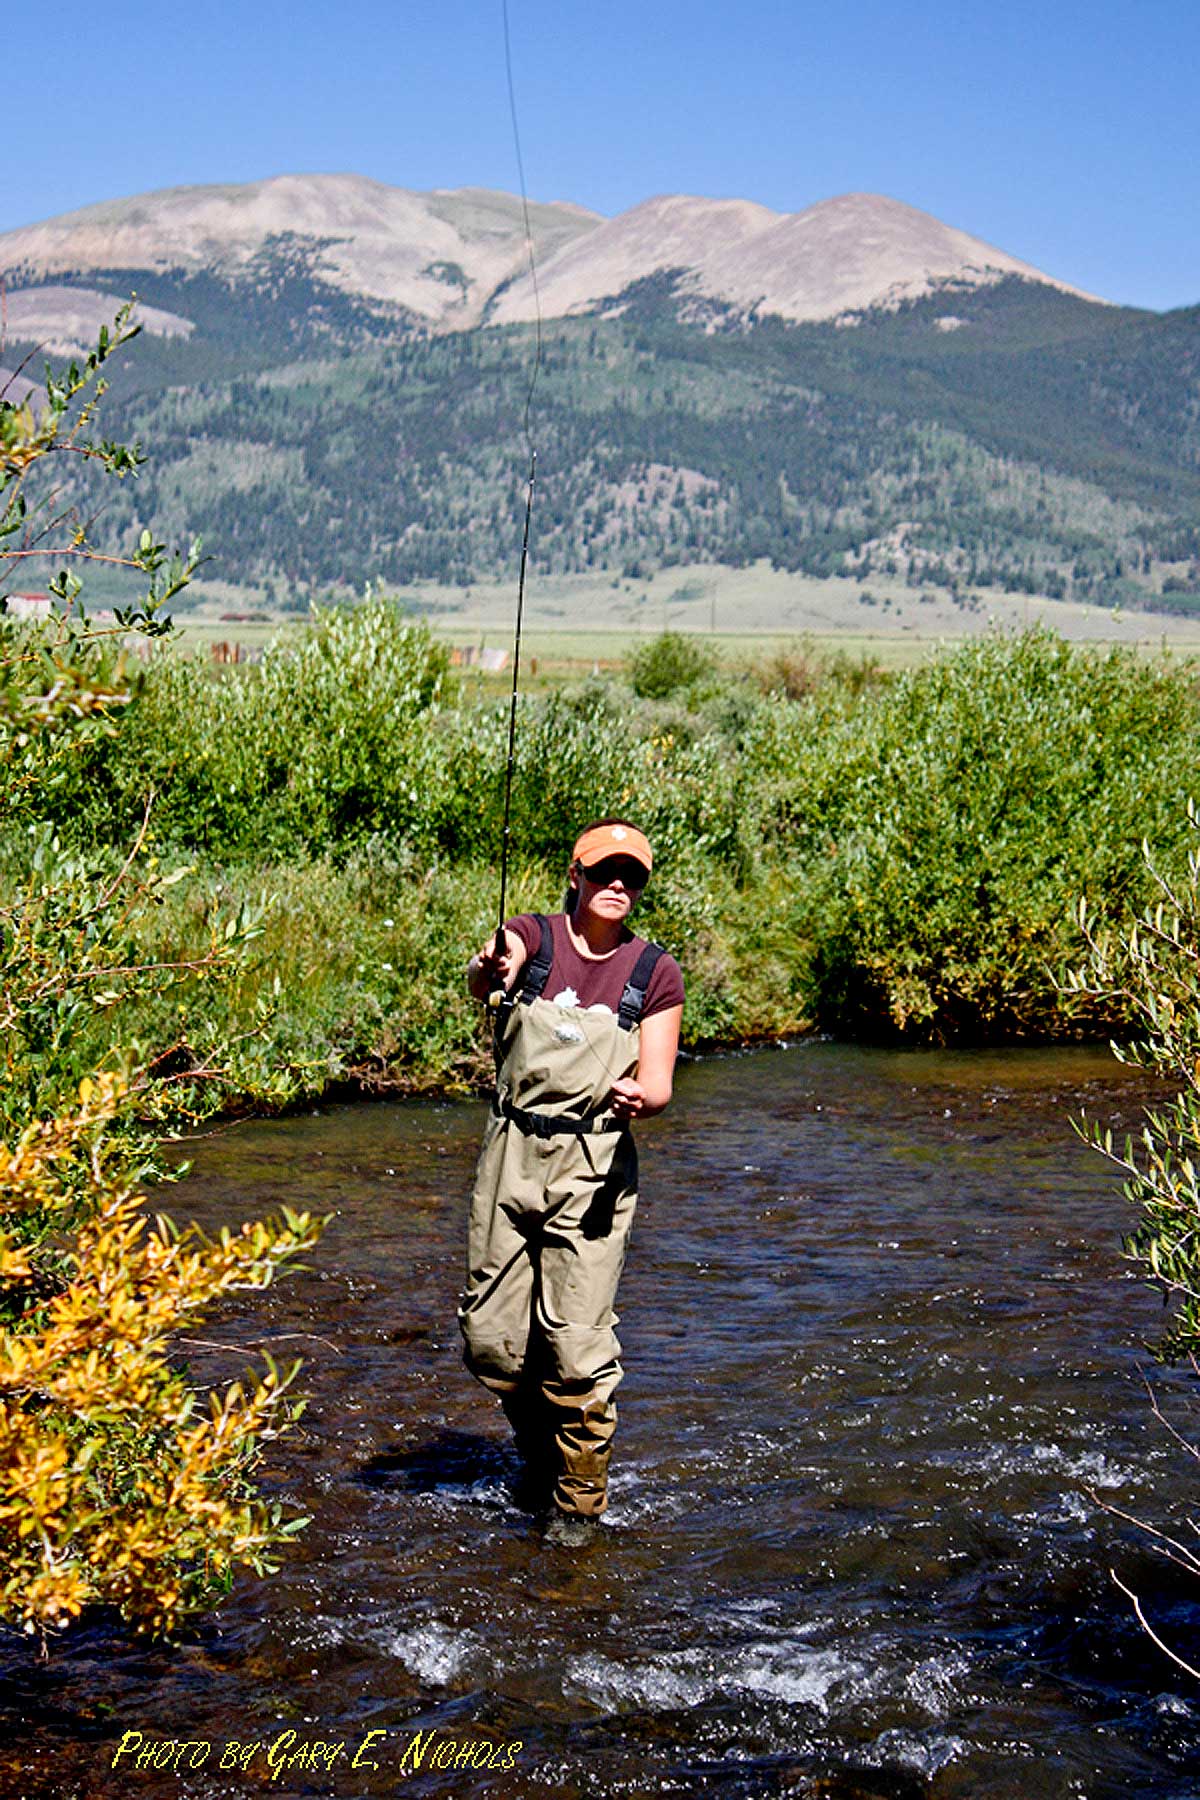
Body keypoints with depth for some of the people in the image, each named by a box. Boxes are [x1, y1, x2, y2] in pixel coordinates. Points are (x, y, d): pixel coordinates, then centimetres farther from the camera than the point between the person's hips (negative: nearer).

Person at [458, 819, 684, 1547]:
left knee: (577, 1339, -8)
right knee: (490, 1335, 5)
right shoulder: (533, 937, 2)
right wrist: (490, 970, -44)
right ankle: (539, 1453, 33)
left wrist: (640, 1098, -25)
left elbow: (658, 1084, -1)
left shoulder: (655, 973, 2)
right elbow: (481, 977, -20)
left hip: (593, 1166, -2)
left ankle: (581, 1496, 11)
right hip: (511, 1155, 2)